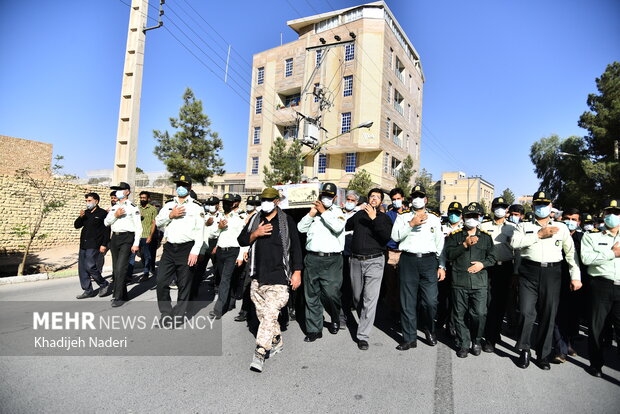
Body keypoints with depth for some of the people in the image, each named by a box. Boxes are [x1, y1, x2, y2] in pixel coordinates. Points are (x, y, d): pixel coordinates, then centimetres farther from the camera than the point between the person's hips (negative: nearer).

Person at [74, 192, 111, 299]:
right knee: (82, 268, 7)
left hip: (94, 246, -8)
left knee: (90, 266, -14)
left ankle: (104, 285, 5)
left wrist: (104, 245, -15)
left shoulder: (102, 213, -5)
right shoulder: (86, 213, 15)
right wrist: (80, 217, -4)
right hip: (83, 245, 8)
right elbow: (76, 225, 15)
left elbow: (107, 230, -9)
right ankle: (88, 291, 16)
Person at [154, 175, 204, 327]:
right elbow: (158, 222, 8)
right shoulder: (169, 204, 13)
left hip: (187, 249, -4)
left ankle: (178, 317, 19)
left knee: (184, 285, 5)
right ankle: (166, 314, 18)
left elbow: (200, 231, -7)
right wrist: (171, 215, -9)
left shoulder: (197, 206, -1)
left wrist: (195, 252, -15)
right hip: (169, 248, 4)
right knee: (161, 281, 2)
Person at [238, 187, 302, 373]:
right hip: (257, 276, 5)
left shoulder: (286, 220, 0)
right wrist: (255, 234, -8)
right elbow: (241, 240, 12)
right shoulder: (255, 220, 12)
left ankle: (259, 353, -8)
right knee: (262, 314, 13)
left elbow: (296, 246, 0)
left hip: (278, 277, -5)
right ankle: (277, 342, 32)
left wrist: (297, 271, -6)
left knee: (270, 314, -13)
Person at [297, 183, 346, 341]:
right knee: (311, 295, 7)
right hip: (312, 258, 4)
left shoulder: (339, 212, 5)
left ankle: (335, 320, 25)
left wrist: (324, 212, -10)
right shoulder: (313, 211, 16)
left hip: (331, 260, -3)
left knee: (331, 294, -6)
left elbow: (338, 227, -15)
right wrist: (311, 214, -2)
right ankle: (314, 329, 19)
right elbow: (301, 228, 9)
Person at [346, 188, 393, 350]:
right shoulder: (359, 214, 10)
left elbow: (387, 236, -13)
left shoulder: (383, 218, 4)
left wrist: (374, 218, -19)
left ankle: (363, 336, 0)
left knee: (370, 299, -7)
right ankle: (365, 320, 40)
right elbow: (345, 227, 10)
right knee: (357, 297, 14)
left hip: (374, 261, -3)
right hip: (356, 260, 3)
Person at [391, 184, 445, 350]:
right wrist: (412, 224, -12)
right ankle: (409, 338, 14)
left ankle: (429, 330, 25)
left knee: (430, 301, -3)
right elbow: (395, 236, -3)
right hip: (408, 260, 0)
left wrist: (442, 265, 8)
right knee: (408, 301, 2)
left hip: (429, 261, 1)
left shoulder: (434, 219, 16)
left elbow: (440, 243, 14)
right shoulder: (403, 217, 12)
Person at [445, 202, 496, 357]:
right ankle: (463, 344, 20)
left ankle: (476, 341, 21)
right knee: (460, 314, 5)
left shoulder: (486, 236, 13)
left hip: (480, 281, 1)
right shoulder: (455, 235, 8)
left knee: (479, 314, -4)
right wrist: (465, 244, -12)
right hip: (459, 281, 0)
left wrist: (482, 264, -8)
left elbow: (492, 257, 11)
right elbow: (449, 254, -3)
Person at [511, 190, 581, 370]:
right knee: (526, 312, -5)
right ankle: (524, 350, 14)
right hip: (529, 273, -2)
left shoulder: (561, 228, 15)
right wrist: (539, 235, -10)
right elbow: (514, 242, -9)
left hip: (552, 273, 2)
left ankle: (543, 354, 20)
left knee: (548, 315, 6)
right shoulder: (524, 226, 10)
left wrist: (575, 276, 6)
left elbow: (571, 253, 13)